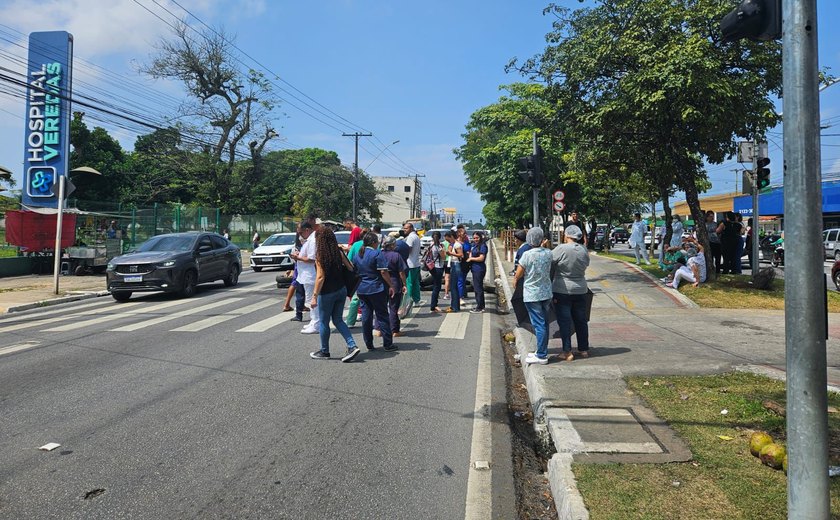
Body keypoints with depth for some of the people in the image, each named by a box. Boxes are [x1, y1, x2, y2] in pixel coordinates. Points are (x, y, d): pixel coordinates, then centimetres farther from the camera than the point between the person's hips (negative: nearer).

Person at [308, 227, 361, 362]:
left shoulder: (320, 256, -15)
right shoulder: (339, 252, 0)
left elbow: (320, 277, -19)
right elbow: (351, 268, 2)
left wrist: (314, 296, -17)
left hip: (327, 293, -6)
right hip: (341, 290, 6)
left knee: (324, 322, 11)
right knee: (338, 320, 16)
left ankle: (324, 351, 24)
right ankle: (352, 346, 4)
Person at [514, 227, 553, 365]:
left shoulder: (527, 254, -18)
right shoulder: (548, 253, -3)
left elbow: (518, 274, -10)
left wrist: (515, 280, 11)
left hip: (532, 295, -5)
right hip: (546, 293, 5)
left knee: (538, 324, -2)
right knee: (544, 323, 14)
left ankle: (541, 355, 2)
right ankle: (542, 351, 25)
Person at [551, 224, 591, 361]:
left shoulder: (561, 249, -16)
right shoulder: (584, 250, -1)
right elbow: (586, 265, 11)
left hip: (562, 290, -5)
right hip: (580, 290, 5)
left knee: (564, 321, 2)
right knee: (581, 320, 15)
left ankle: (567, 352, 3)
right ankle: (584, 349, 24)